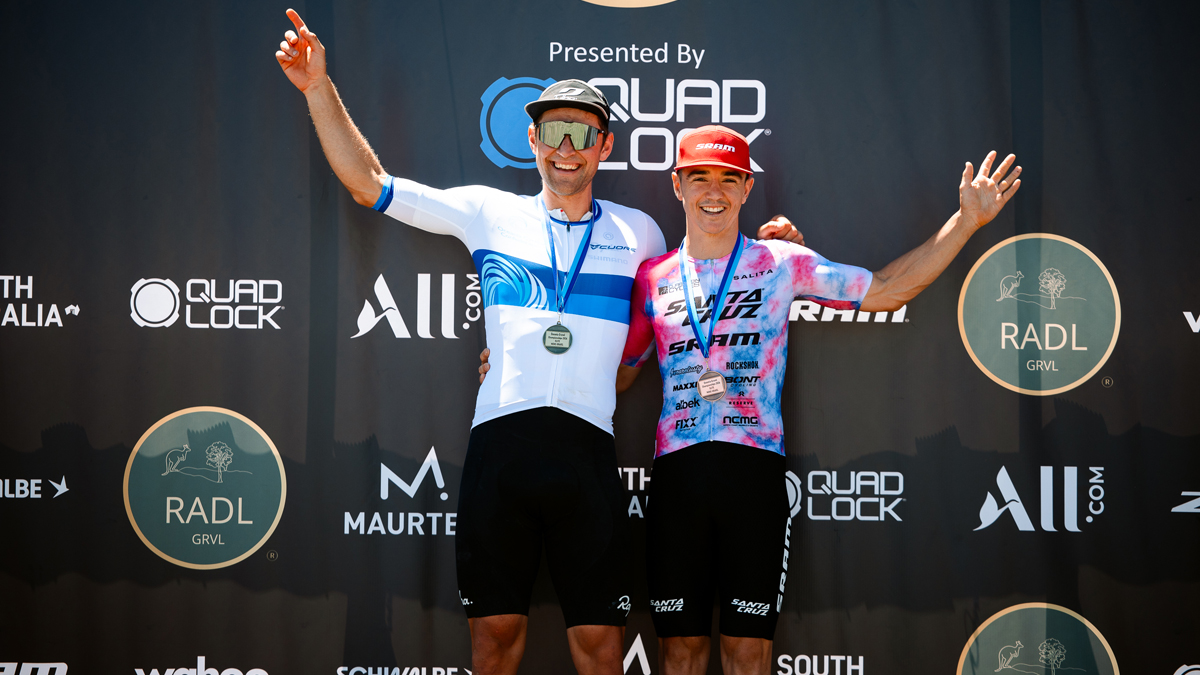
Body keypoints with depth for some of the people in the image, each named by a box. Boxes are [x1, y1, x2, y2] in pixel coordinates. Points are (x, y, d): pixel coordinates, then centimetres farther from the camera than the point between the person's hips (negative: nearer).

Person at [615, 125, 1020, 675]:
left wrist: (966, 221, 6)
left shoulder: (783, 263, 8)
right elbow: (617, 376, 19)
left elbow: (886, 291, 10)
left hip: (754, 468, -1)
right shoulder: (653, 278, 13)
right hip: (676, 470, 1)